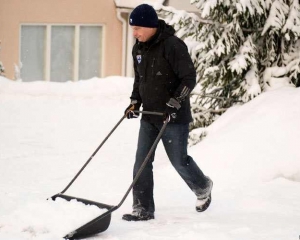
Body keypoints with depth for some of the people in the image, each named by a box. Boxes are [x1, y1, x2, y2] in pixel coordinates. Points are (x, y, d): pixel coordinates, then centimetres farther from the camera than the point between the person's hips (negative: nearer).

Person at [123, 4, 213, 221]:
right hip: (149, 115, 7)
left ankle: (203, 188, 34)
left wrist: (174, 104, -23)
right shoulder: (139, 48, 5)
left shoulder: (173, 46, -19)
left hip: (174, 116, -7)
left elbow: (189, 78, -18)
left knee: (179, 160, 5)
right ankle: (143, 209, 5)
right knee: (142, 161, 0)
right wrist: (135, 102, 6)